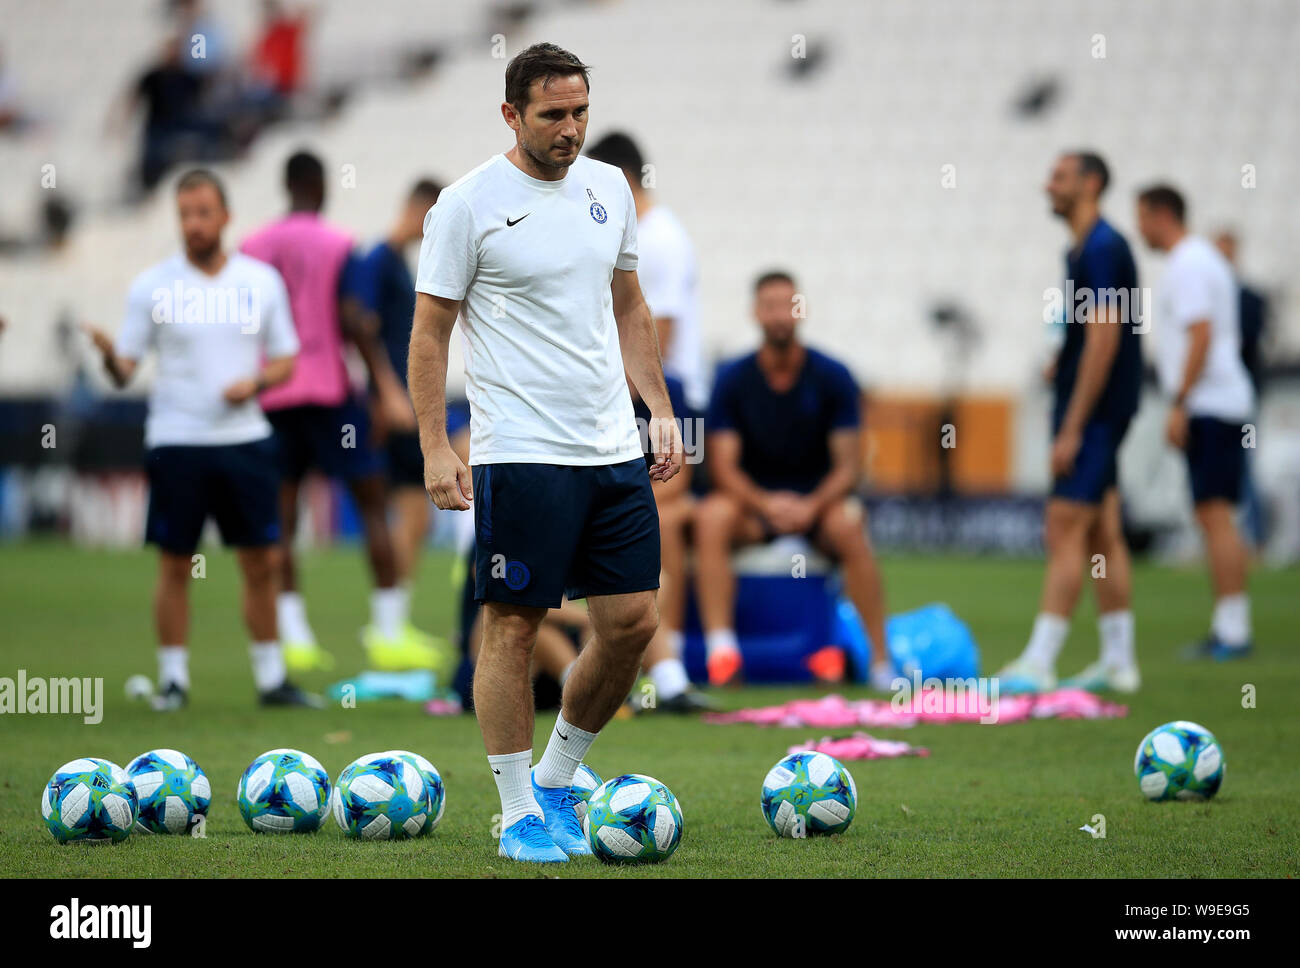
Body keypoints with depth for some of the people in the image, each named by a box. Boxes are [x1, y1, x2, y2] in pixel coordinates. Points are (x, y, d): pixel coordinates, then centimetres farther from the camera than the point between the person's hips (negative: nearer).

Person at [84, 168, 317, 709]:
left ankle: (272, 679, 12)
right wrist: (110, 356, -23)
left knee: (261, 563, 3)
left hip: (245, 437, 2)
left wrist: (255, 382, -9)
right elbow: (124, 369, -1)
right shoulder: (153, 286, 0)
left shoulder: (262, 281, 6)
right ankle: (173, 679, 10)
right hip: (176, 441, -2)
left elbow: (286, 359, 11)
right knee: (175, 565, 1)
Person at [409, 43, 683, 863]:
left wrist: (661, 411, 13)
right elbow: (430, 332, -5)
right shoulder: (470, 204, -7)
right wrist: (435, 448, -11)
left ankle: (557, 780, 22)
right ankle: (519, 816, 7)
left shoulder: (609, 188, 11)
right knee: (514, 626, -2)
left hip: (615, 449, 6)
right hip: (522, 454, -6)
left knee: (633, 622, 5)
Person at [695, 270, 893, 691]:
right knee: (710, 517, -32)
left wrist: (811, 506, -26)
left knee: (848, 524, -35)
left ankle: (880, 659, -30)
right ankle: (721, 651, -38)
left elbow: (848, 464, -7)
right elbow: (724, 465, -8)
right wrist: (765, 503, -27)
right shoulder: (732, 380, -3)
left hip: (818, 501, -1)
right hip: (753, 499, 1)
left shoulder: (832, 377, -4)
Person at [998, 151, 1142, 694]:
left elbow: (1103, 340, -21)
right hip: (1094, 416, 10)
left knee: (1065, 531, -11)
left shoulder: (1102, 250, -15)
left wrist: (1072, 429, -22)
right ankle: (1119, 662, 15)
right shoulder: (1086, 248, 15)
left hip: (1094, 411, -10)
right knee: (1103, 536, 11)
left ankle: (1038, 665, -13)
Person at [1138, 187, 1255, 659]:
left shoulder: (1187, 266, -10)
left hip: (1207, 405, -10)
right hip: (1225, 403, 10)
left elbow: (1201, 335, -20)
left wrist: (1180, 405, -20)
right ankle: (1228, 627, 10)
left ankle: (1232, 630, -14)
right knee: (1215, 516, 9)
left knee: (1215, 514, -12)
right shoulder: (1207, 259, 21)